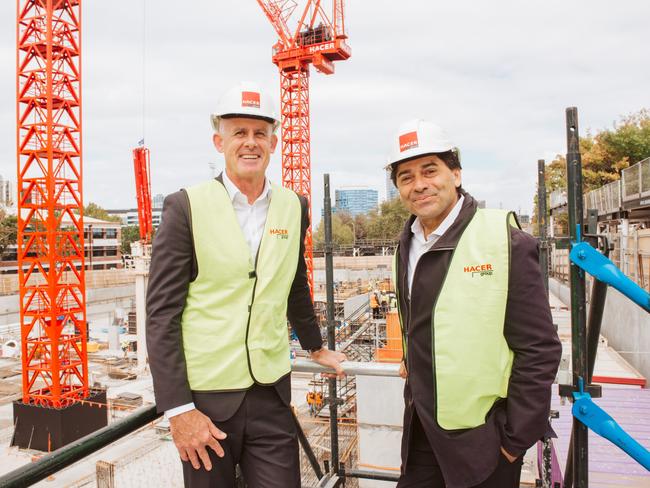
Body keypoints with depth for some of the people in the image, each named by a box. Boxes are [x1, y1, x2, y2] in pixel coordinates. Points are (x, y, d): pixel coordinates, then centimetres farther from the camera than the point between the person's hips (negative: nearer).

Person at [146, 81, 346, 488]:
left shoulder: (294, 207, 3)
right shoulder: (186, 206, -9)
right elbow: (162, 313, -9)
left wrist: (315, 347, 26)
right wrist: (178, 408, -12)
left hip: (272, 395, 3)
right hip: (205, 397, -2)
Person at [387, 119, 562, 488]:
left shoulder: (507, 243, -16)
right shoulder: (408, 243, 2)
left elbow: (539, 351, -14)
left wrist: (516, 439, -12)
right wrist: (413, 361, 11)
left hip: (480, 439, -5)